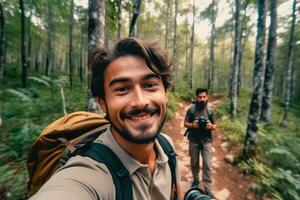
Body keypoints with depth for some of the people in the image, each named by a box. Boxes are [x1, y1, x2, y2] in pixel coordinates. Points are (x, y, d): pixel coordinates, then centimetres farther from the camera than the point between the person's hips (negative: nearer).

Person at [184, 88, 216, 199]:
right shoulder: (191, 109, -9)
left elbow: (214, 125, 4)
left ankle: (208, 189, 19)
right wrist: (192, 125, -23)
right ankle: (196, 180, 42)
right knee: (194, 162, 17)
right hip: (193, 140, 0)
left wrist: (211, 126, -18)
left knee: (207, 165, 3)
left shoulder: (210, 110, -4)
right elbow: (185, 124, -3)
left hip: (206, 141, 0)